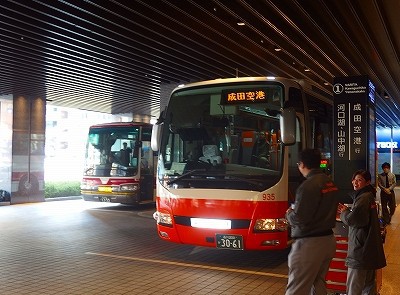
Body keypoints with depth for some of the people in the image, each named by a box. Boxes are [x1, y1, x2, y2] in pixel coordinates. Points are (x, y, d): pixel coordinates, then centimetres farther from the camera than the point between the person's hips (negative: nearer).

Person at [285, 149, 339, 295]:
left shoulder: (308, 185, -18)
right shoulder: (330, 183, 11)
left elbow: (299, 218, -22)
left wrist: (289, 214, 0)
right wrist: (296, 211, 16)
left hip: (310, 244, -9)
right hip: (328, 239, 9)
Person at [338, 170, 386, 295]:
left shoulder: (363, 198, -18)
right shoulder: (369, 196, 14)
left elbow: (351, 220, -23)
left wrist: (344, 212, -4)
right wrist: (347, 210, 7)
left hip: (361, 248, -11)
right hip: (369, 246, 11)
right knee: (368, 284, 19)